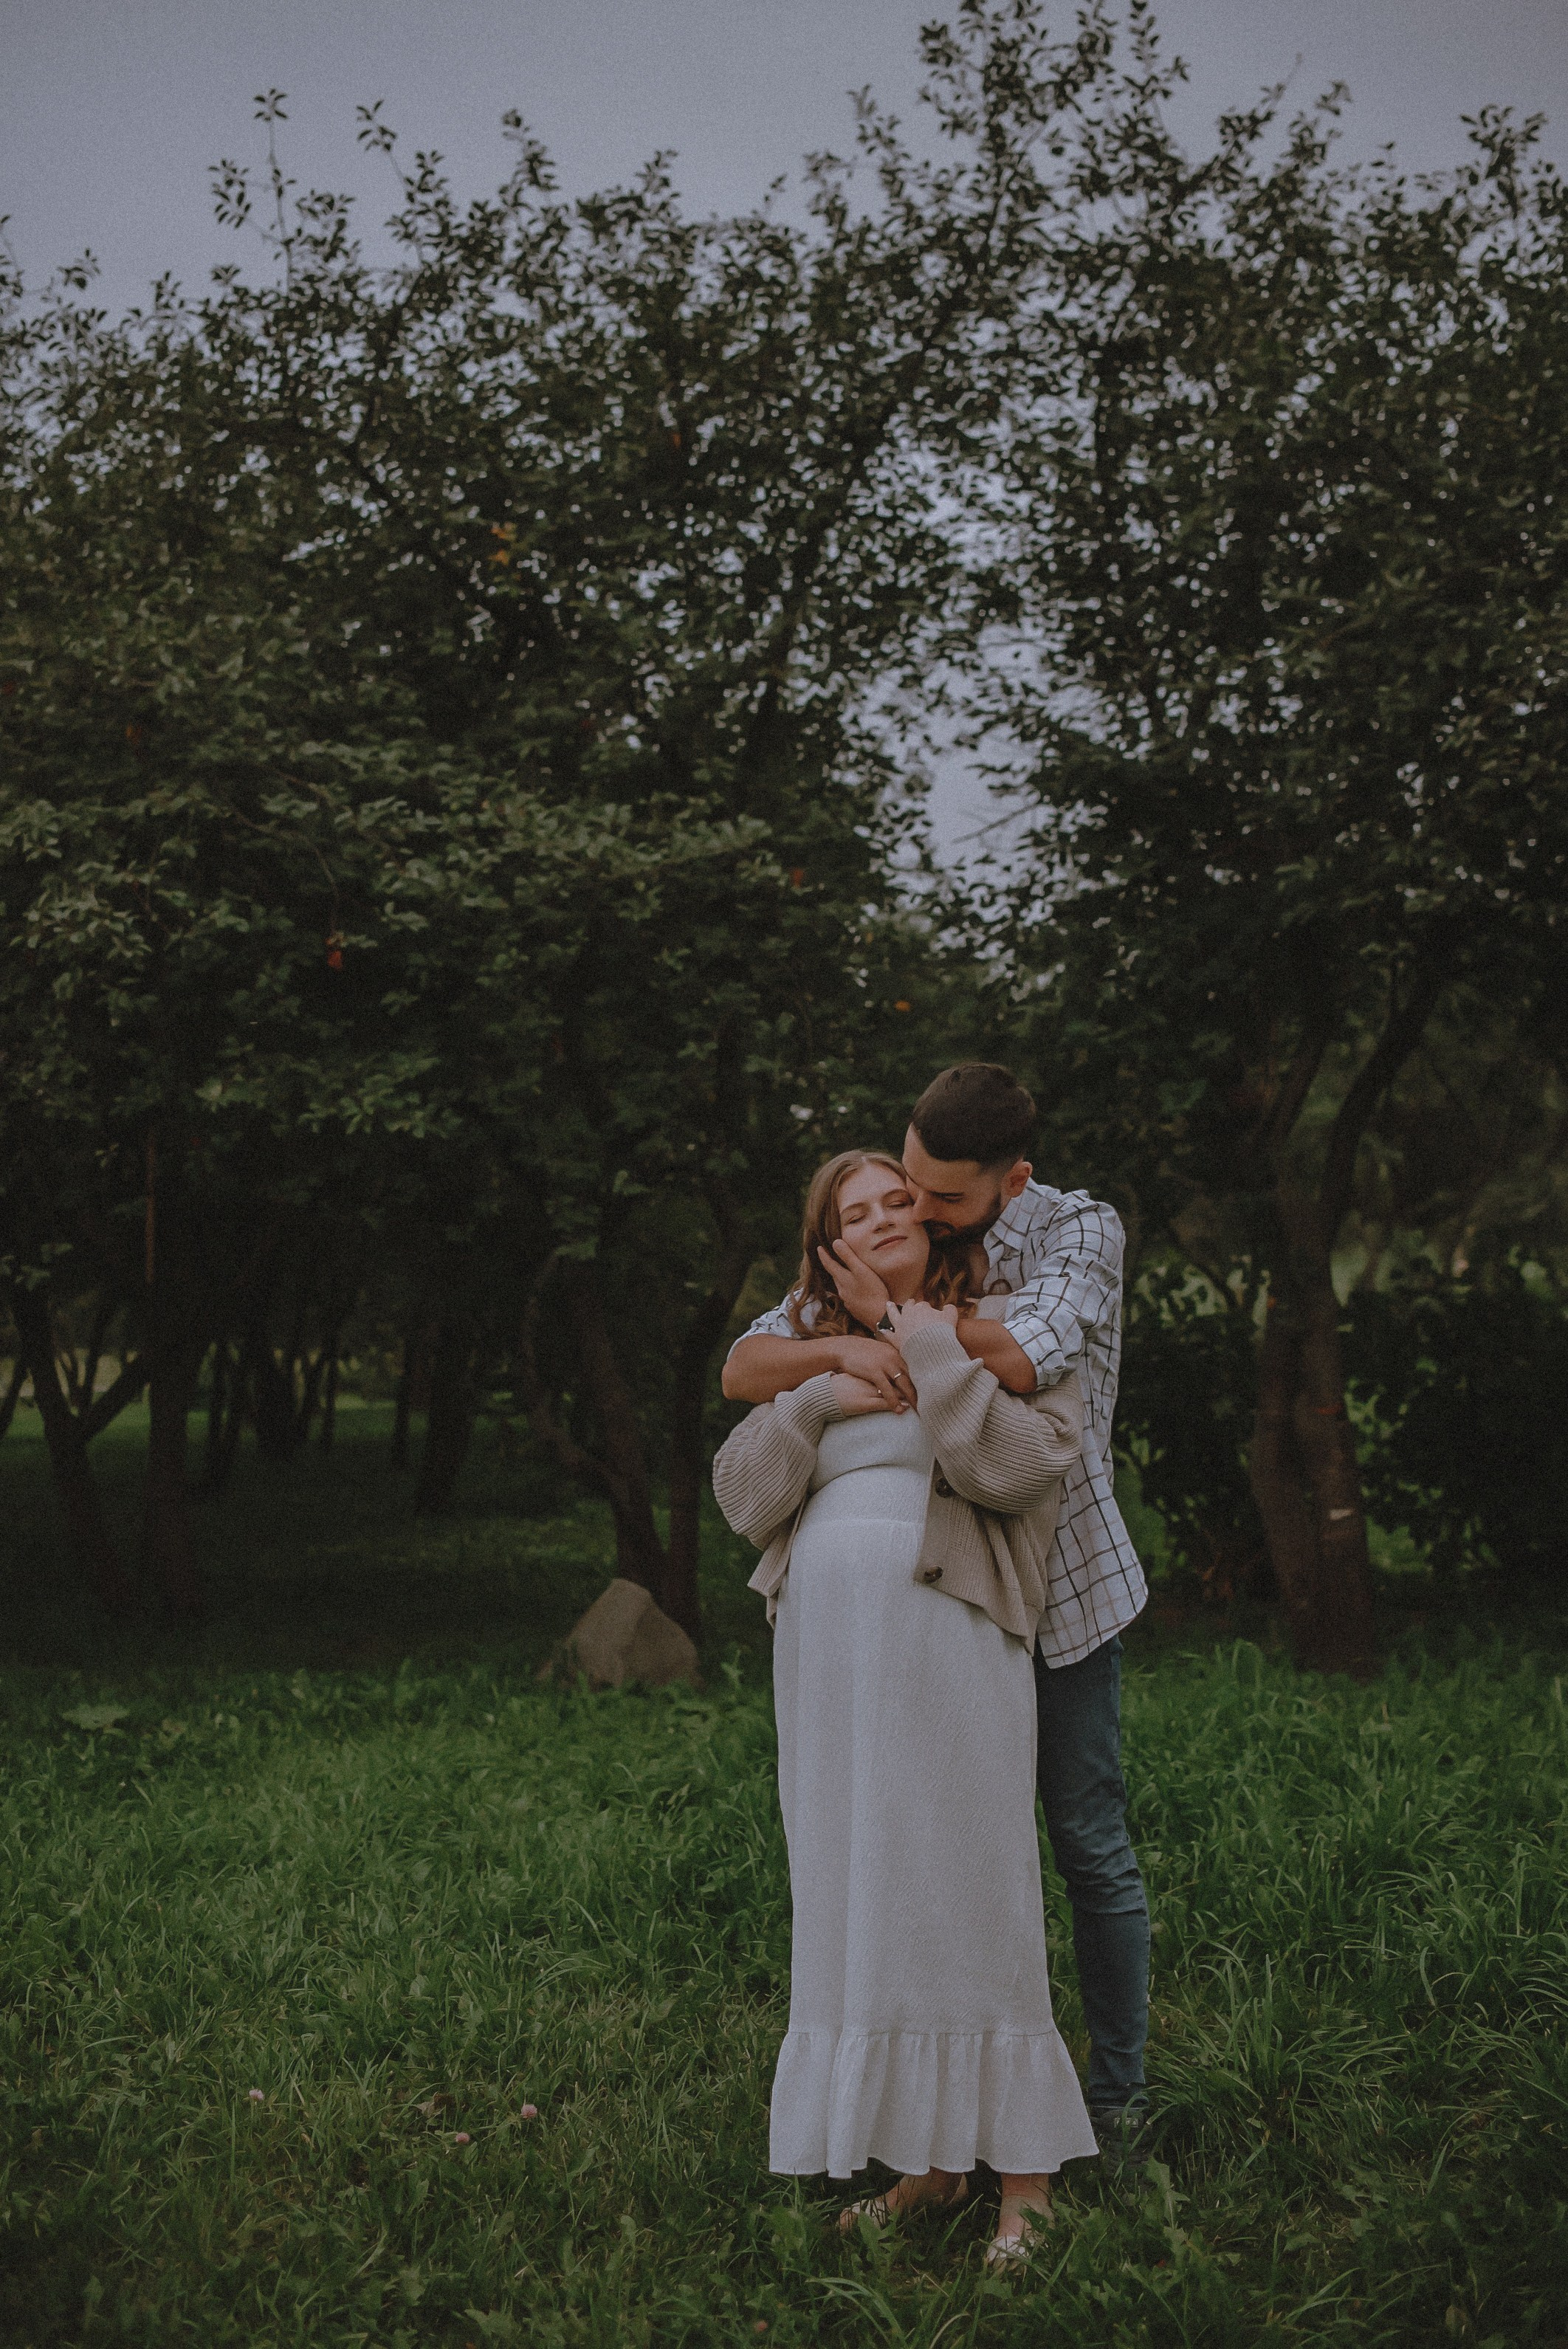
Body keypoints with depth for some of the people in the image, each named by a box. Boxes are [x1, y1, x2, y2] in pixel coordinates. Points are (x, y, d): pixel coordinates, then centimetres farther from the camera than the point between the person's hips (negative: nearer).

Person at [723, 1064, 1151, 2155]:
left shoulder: (1081, 1230, -14)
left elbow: (1018, 1359, -33)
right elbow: (743, 1371, -10)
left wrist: (891, 1318, -19)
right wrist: (840, 1346, -31)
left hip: (1065, 1583, -3)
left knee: (1093, 1848, 5)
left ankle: (1120, 2087, 20)